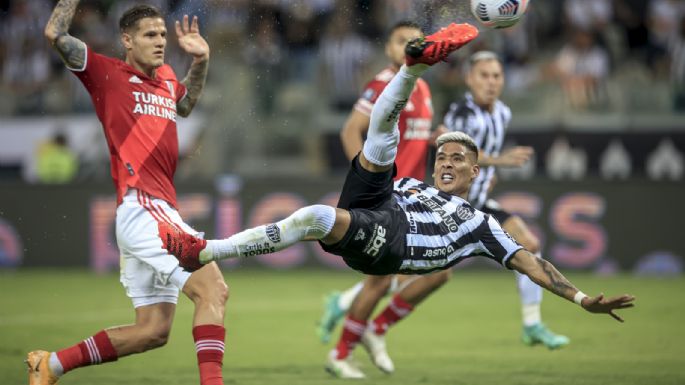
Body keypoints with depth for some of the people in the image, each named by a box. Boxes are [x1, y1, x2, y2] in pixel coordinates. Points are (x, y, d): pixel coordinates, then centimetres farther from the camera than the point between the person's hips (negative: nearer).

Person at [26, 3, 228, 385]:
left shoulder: (166, 79, 20)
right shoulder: (108, 74, 0)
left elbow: (184, 106, 42)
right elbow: (56, 34, -9)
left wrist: (201, 62, 27)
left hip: (161, 208, 9)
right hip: (143, 207, -9)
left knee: (152, 331, 10)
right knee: (213, 288, -23)